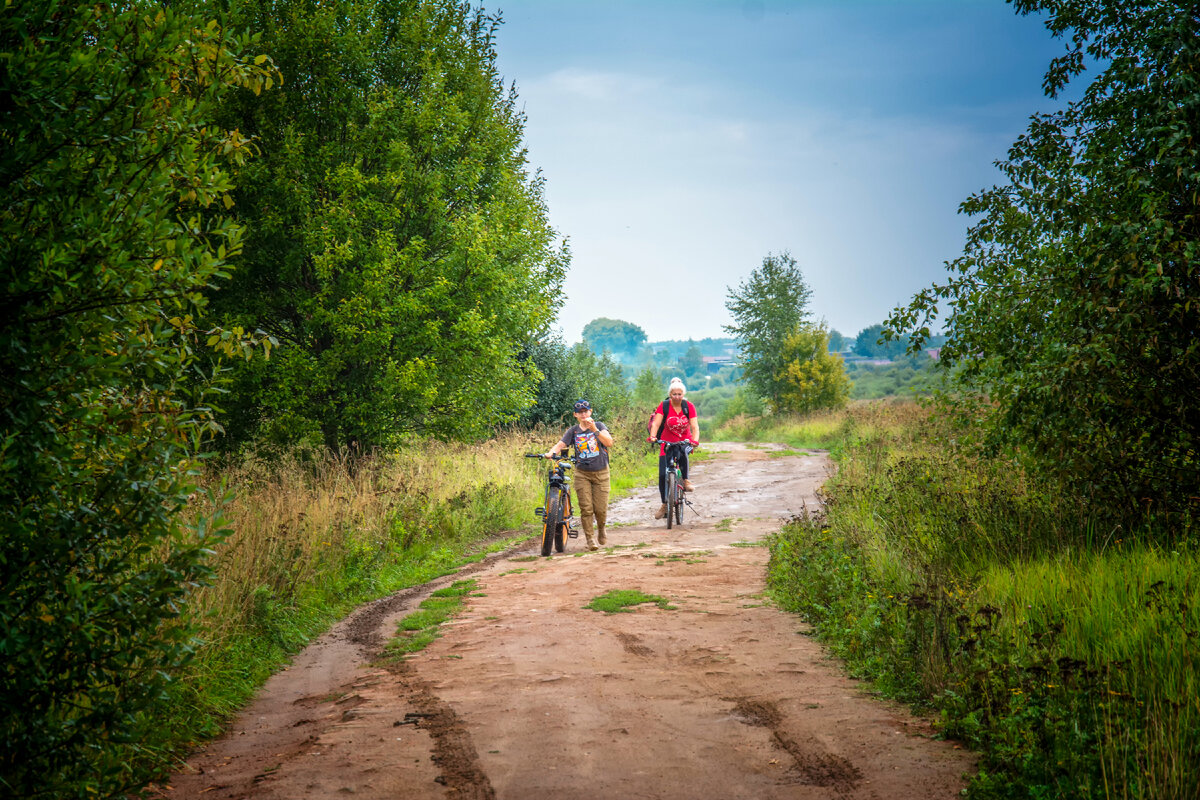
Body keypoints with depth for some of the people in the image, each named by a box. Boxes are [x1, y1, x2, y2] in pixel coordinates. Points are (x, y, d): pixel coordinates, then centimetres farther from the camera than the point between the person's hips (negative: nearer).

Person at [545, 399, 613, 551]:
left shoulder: (599, 426, 1)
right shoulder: (573, 431, 4)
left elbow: (609, 442, -15)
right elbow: (560, 444, -7)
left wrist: (594, 429, -26)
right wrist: (551, 453, -28)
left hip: (601, 473, -1)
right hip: (582, 474, 1)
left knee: (600, 508, -1)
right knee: (586, 508, -7)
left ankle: (601, 531, 28)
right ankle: (590, 538, 3)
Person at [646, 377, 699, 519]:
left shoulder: (689, 407, -7)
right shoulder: (664, 406, -9)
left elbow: (694, 426, -14)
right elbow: (656, 423, -18)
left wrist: (695, 440, -32)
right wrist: (652, 436, -37)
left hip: (684, 441, -1)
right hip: (667, 442, 1)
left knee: (683, 454, -37)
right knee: (662, 474, -6)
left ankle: (685, 480, -14)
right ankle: (664, 505, 9)